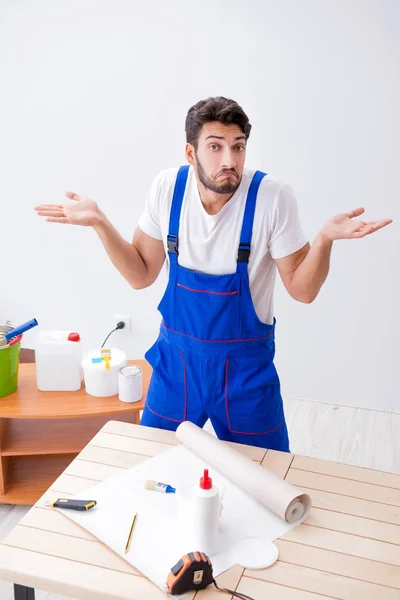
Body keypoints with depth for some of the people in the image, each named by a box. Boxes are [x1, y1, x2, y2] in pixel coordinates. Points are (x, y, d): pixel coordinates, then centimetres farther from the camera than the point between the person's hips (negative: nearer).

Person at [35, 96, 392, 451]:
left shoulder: (273, 197, -19)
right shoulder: (168, 187, -11)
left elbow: (302, 290, -12)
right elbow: (142, 276, -2)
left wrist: (326, 238, -30)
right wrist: (99, 222, -14)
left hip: (245, 364, -2)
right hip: (177, 356, 2)